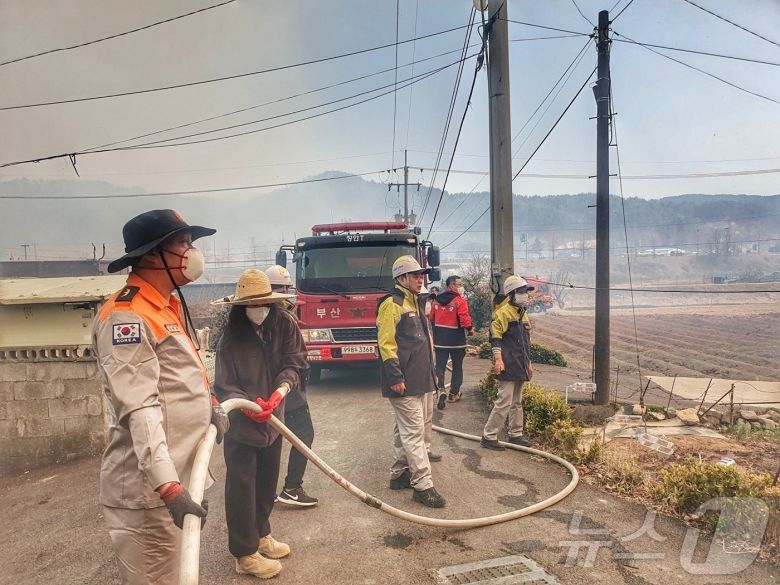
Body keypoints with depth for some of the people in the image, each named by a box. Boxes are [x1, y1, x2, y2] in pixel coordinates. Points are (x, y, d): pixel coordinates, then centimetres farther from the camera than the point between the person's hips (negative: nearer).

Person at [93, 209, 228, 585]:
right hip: (148, 489, -10)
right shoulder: (127, 317, -20)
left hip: (176, 476, 10)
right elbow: (140, 411, -27)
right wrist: (169, 487, -31)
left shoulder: (166, 307, 12)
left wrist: (210, 404, 10)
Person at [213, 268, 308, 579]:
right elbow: (224, 385, -15)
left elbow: (294, 362, -10)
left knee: (267, 482, 19)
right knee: (241, 488, 4)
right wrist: (248, 406, -32)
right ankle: (245, 553, 20)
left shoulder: (285, 324, -8)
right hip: (240, 423, -4)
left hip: (273, 418, 4)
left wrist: (280, 392, -27)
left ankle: (261, 534, 40)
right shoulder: (231, 336, -16)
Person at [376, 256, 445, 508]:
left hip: (422, 380, 10)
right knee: (414, 431, -6)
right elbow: (386, 343, -18)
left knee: (405, 429, 17)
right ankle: (422, 485, -1)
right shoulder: (391, 304, -12)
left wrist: (431, 372, 23)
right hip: (404, 383, -10)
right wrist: (395, 377, -21)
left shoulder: (416, 303, 18)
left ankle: (399, 473, 28)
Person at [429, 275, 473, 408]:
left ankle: (441, 389, -13)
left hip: (440, 339, 4)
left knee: (440, 365, 7)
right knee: (457, 367, 11)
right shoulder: (460, 300, -14)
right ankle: (454, 393, 19)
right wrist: (470, 329, -1)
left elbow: (432, 318, 12)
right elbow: (464, 319, -20)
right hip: (456, 339, -4)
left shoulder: (437, 300, 4)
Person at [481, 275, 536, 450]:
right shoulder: (503, 312, -12)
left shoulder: (523, 314, 17)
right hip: (508, 366, -9)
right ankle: (489, 436, 0)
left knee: (517, 402, 16)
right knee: (504, 402, -9)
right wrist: (498, 359, -21)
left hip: (520, 366, 9)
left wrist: (528, 362, 23)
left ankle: (515, 435, 27)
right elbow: (495, 337, -16)